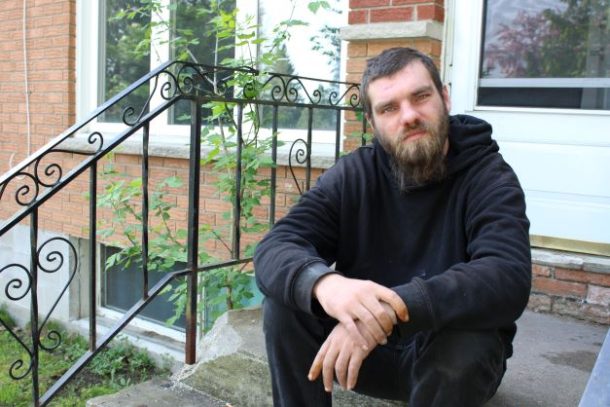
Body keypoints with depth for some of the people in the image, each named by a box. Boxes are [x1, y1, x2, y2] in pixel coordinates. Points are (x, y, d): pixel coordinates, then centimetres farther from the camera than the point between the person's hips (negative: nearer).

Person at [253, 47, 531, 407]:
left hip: (449, 350, -1)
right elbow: (274, 249, -17)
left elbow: (509, 277, -31)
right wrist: (323, 283, -41)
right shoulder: (352, 175, -6)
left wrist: (394, 307, -45)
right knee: (285, 304, -21)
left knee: (466, 346, -35)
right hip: (367, 344, 2)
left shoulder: (490, 179, -13)